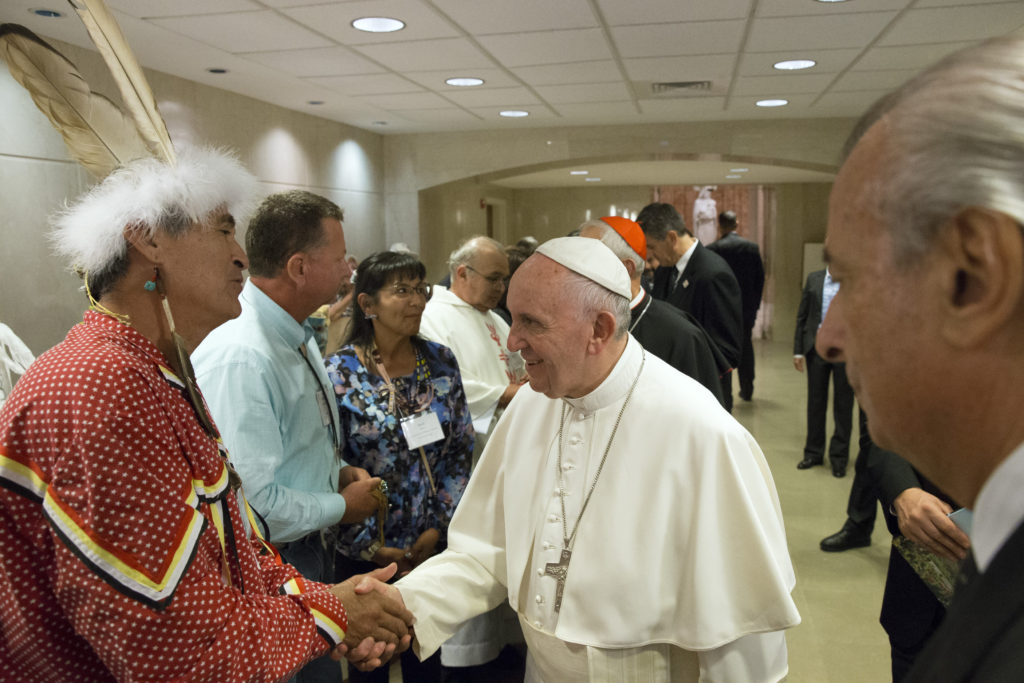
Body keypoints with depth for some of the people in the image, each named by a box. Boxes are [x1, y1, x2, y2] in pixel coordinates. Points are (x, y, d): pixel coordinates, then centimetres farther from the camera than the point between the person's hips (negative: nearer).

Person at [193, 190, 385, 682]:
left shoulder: (297, 336, 4)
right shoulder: (238, 359, -28)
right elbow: (253, 502, -30)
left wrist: (340, 471, 2)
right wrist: (342, 505, -14)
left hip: (314, 547, 9)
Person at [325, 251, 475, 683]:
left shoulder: (441, 362, -2)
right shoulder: (340, 372, -12)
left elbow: (461, 449, 1)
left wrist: (439, 526, -5)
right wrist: (370, 545, -10)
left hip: (434, 545, 3)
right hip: (365, 552, -2)